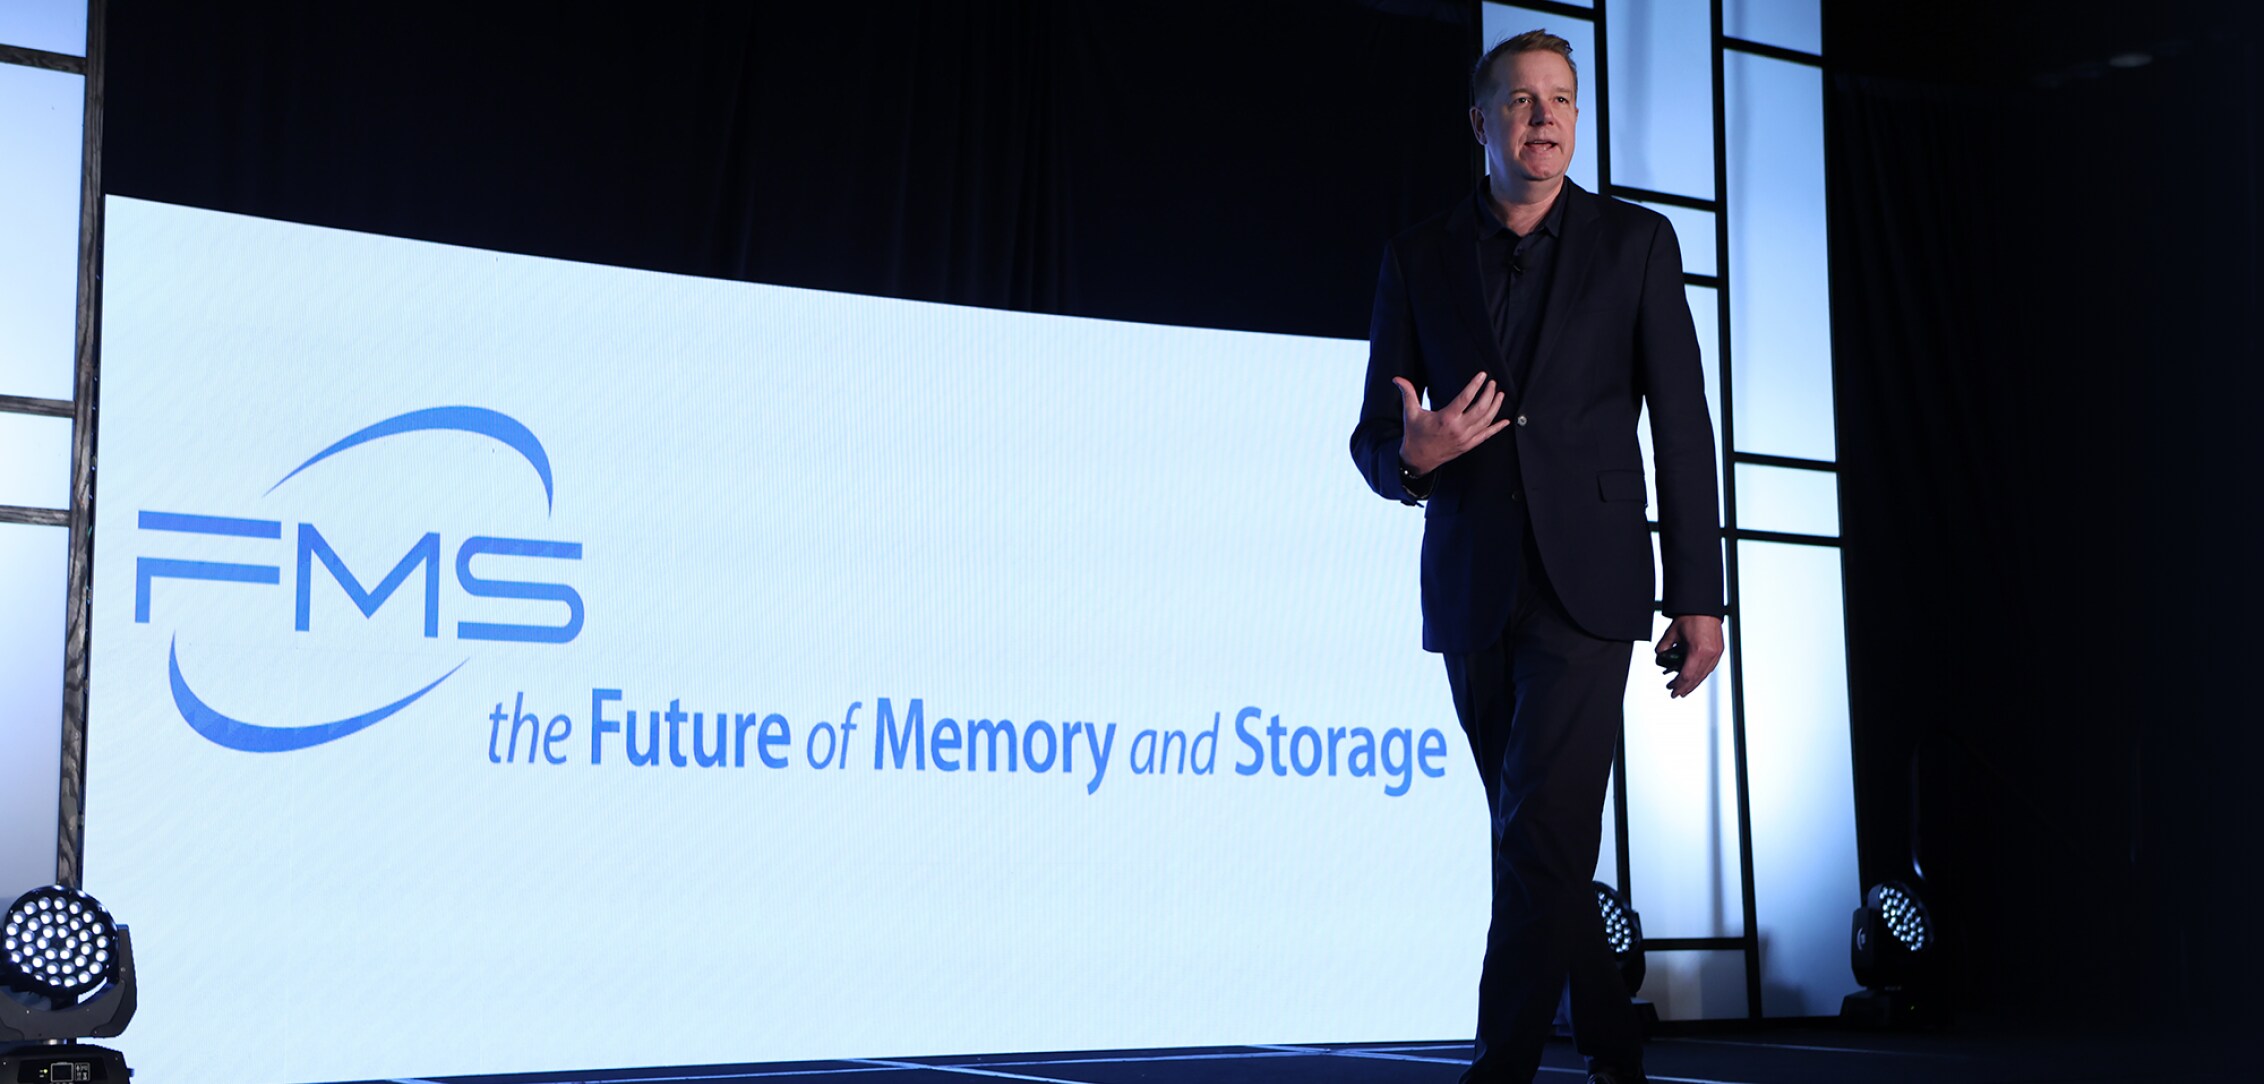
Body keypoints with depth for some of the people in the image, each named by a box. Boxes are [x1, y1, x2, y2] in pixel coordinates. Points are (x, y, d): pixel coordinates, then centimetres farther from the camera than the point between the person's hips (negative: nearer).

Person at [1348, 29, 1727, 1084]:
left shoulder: (1634, 241, 4)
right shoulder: (1419, 256, 8)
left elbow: (1682, 429, 3)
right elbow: (1373, 438, 8)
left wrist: (1698, 593, -2)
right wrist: (1411, 456, -17)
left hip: (1585, 581, -3)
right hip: (1471, 590, 3)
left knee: (1541, 835, -13)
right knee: (1537, 840, 11)